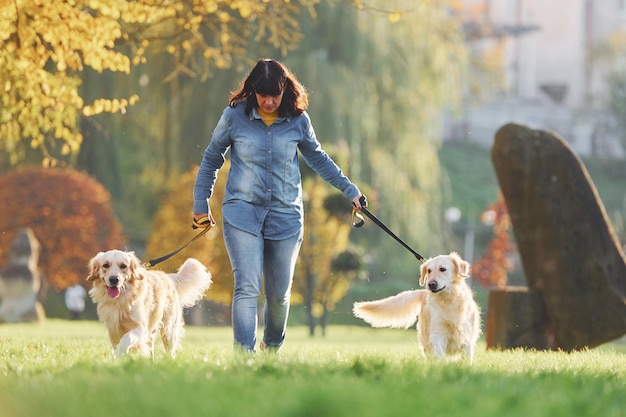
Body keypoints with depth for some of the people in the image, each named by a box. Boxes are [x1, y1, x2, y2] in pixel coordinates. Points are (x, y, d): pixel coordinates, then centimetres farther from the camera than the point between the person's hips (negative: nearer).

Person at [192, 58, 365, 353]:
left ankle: (272, 348, 32)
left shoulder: (298, 120, 1)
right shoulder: (234, 116, -3)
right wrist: (201, 204, 10)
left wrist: (349, 190, 20)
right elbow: (211, 160, 10)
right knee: (247, 287, -16)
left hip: (285, 215, 2)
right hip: (242, 212, -2)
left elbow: (318, 159, 18)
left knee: (279, 294, 7)